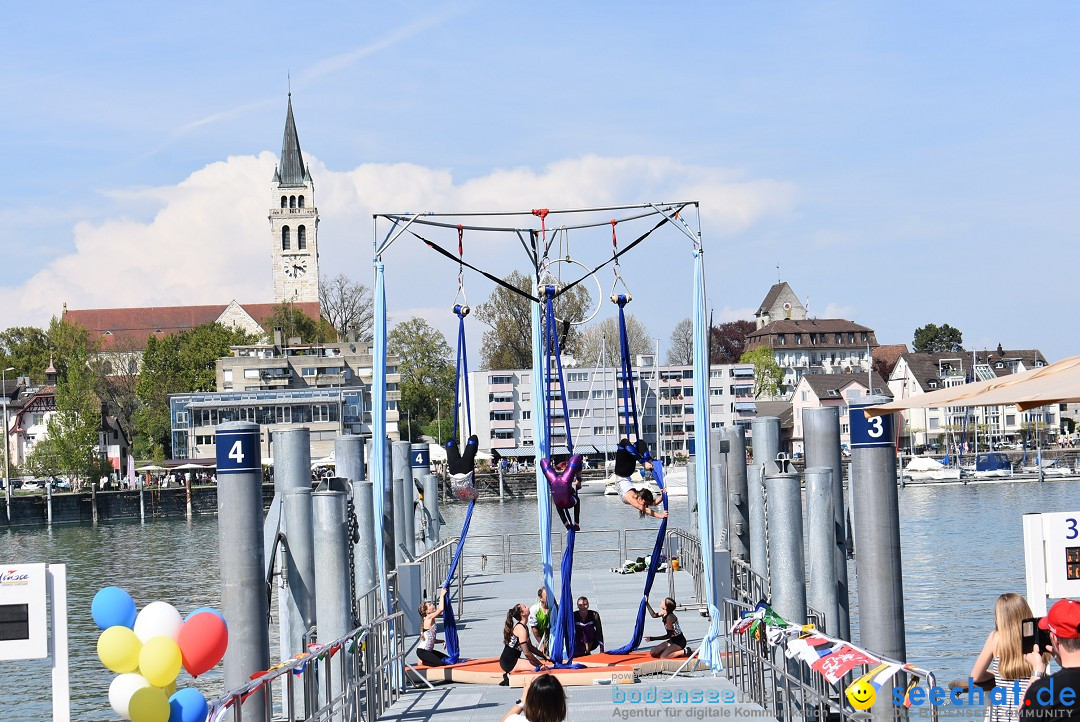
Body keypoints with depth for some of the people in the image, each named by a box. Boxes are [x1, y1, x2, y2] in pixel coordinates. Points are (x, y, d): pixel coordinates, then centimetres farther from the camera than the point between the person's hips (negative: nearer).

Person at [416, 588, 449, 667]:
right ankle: (422, 661, 1)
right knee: (440, 663, -21)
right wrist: (442, 595, -19)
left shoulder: (431, 620, 13)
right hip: (422, 651, -10)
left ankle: (424, 660, 13)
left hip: (429, 650, 10)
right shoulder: (429, 618, -15)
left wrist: (442, 641, 4)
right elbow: (441, 609, -30)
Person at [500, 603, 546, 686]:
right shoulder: (521, 630, -18)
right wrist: (540, 664, -14)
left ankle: (509, 675, 5)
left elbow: (530, 647, 19)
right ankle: (511, 677, -13)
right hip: (509, 663, -10)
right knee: (537, 667, -19)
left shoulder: (523, 627, 13)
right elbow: (527, 653, -22)